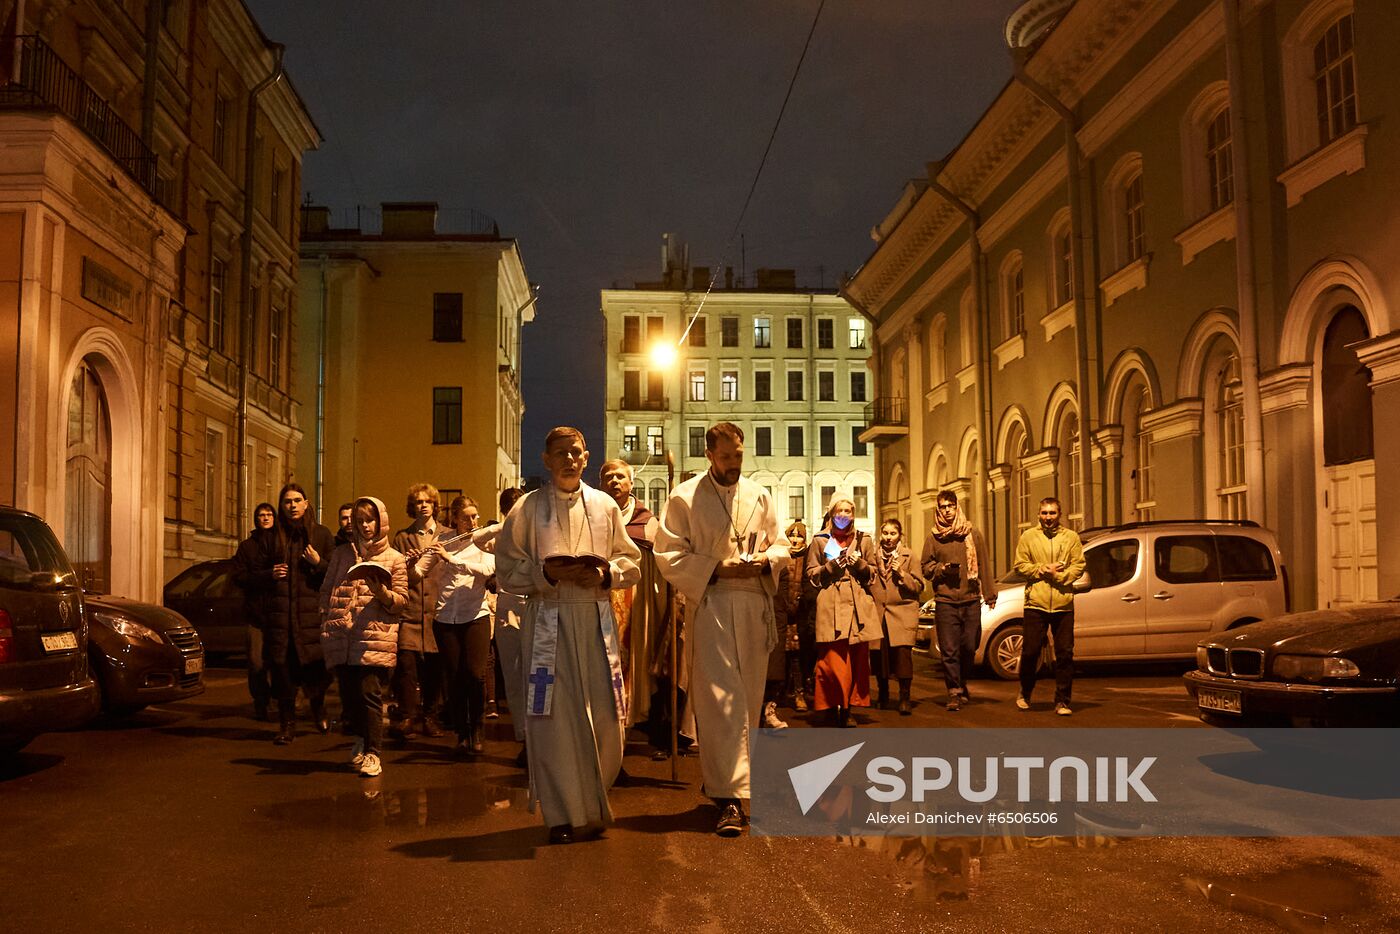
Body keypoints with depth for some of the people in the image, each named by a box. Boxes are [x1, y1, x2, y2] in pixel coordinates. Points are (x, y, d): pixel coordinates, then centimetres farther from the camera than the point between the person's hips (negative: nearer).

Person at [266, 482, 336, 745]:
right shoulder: (273, 536, 9)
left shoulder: (321, 534, 7)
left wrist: (319, 563, -11)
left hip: (312, 610, -1)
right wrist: (270, 574, -2)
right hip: (279, 612, 1)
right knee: (282, 666, -1)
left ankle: (319, 711, 26)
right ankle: (287, 724, 10)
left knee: (314, 666, -2)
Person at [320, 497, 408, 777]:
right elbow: (326, 590, 16)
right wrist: (325, 628, 8)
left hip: (375, 637, -3)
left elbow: (401, 601, 6)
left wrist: (381, 592, -14)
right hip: (341, 636, 3)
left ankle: (372, 753, 0)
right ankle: (360, 739, 30)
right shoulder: (342, 553, 16)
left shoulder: (394, 559, 8)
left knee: (369, 693, -9)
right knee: (348, 693, 6)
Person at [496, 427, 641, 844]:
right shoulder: (527, 509, 4)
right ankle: (563, 814, 10)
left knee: (605, 717, 1)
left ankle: (592, 804, 22)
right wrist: (549, 572, -14)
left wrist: (606, 574, -7)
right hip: (549, 620, -2)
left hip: (597, 619, 2)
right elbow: (507, 570, 1)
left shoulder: (605, 506, 11)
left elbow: (631, 561, 13)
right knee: (553, 718, -3)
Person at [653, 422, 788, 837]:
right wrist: (716, 569, -15)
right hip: (710, 606, -5)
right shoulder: (684, 498, 1)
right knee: (719, 699, -11)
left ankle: (735, 781, 26)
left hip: (755, 608, 5)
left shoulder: (759, 496, 13)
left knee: (748, 699, 11)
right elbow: (669, 557, -4)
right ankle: (729, 798, -12)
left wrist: (766, 560, -5)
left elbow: (781, 546, 18)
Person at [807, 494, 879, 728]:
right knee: (832, 661, -9)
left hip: (859, 605, 3)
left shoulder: (863, 540, 16)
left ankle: (847, 711, 11)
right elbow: (811, 575, 8)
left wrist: (859, 564, -3)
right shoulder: (820, 540, 11)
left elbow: (873, 574, 17)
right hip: (831, 606, -2)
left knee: (857, 660, 2)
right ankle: (831, 710, 0)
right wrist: (831, 565, -8)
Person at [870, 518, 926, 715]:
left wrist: (901, 573, -9)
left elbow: (919, 586, 3)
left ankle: (905, 697, -8)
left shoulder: (908, 556, 7)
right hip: (877, 612, 2)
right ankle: (883, 696, 20)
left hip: (903, 612, -2)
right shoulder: (873, 555, 12)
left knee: (903, 651, -16)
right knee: (880, 655, 1)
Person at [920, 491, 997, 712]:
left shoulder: (973, 533, 5)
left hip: (971, 599, 1)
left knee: (970, 647, 8)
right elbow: (925, 567, 12)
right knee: (949, 650, -2)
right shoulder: (933, 538, 6)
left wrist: (990, 594, 3)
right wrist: (941, 569, -8)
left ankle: (963, 683, 31)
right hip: (945, 602, -1)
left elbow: (984, 564, 7)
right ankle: (954, 692, 5)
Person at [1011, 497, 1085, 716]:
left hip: (1064, 605, 1)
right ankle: (1025, 693, 24)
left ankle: (1062, 701, 10)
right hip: (1035, 603, -1)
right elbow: (1020, 566, 3)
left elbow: (1079, 566, 3)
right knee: (1030, 651, 2)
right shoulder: (1028, 536, 8)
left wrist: (1058, 575, -11)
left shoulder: (1071, 537, 10)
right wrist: (1044, 569, -9)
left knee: (1065, 654, 1)